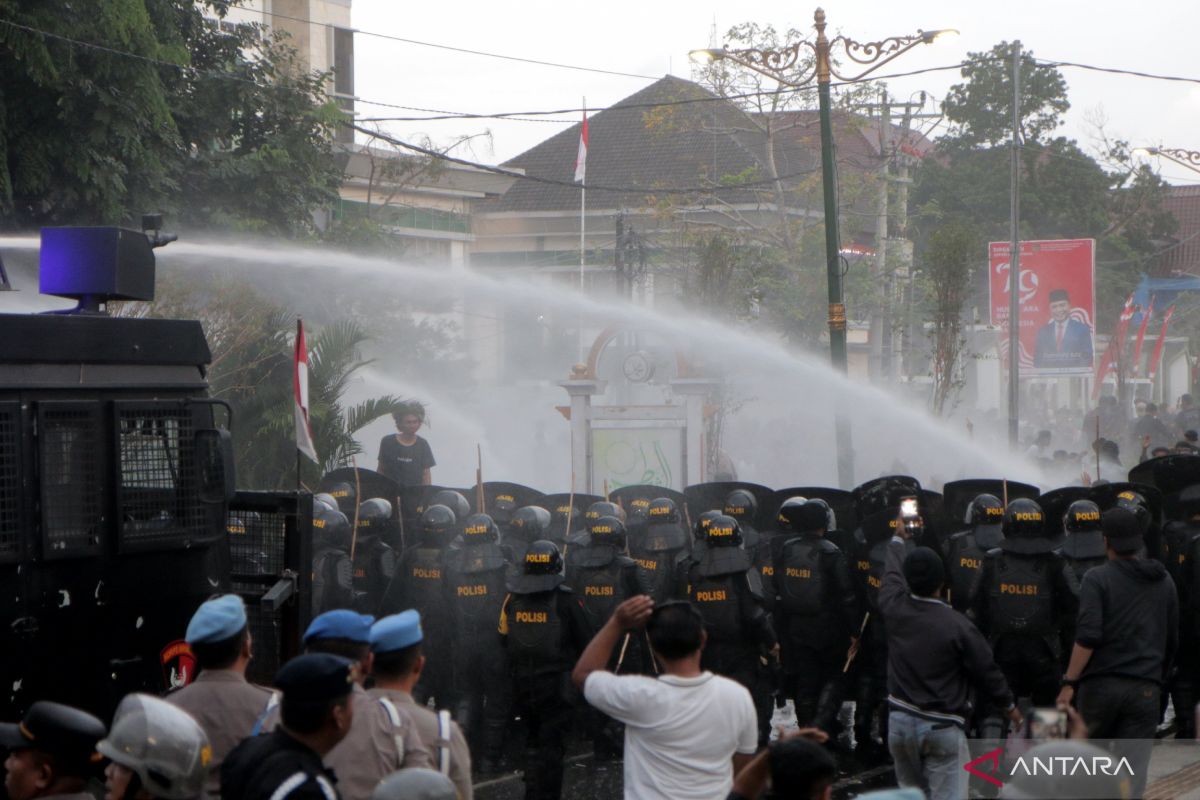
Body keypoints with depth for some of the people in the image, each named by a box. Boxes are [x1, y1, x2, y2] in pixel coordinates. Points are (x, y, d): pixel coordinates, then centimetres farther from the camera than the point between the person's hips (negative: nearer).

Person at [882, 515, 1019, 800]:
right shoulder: (958, 626, -18)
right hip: (943, 727, -4)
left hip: (900, 721, 4)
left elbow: (892, 574, 17)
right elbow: (986, 671, -7)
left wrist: (898, 539, 38)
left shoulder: (895, 608, -6)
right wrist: (1009, 705, 11)